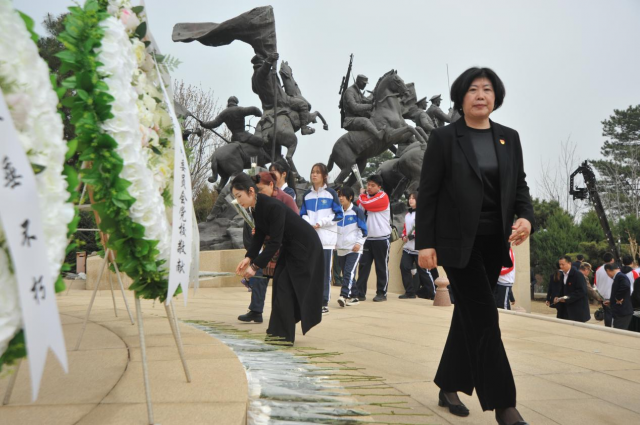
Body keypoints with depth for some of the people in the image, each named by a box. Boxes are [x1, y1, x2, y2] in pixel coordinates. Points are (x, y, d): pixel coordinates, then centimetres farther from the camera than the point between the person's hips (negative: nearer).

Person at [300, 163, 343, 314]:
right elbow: (302, 214, 16)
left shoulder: (331, 193, 2)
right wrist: (309, 223, -6)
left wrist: (321, 223, -10)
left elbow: (339, 215, -1)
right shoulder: (307, 195, 13)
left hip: (326, 238, -4)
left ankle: (324, 303, 2)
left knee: (325, 272, -3)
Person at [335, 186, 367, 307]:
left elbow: (363, 229, -3)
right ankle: (354, 297, 15)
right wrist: (335, 243, 14)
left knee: (349, 272, -19)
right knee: (345, 273, 7)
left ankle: (344, 296, -27)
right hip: (341, 249, 6)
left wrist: (359, 243, -14)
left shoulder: (357, 211, -2)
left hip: (354, 249, -6)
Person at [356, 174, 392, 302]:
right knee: (363, 265, 2)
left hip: (381, 239, -6)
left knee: (381, 267, 3)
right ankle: (360, 292, 4)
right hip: (367, 238, 6)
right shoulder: (366, 196, 12)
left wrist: (362, 195, -5)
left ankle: (382, 293, 11)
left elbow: (367, 204, -22)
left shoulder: (383, 197, -10)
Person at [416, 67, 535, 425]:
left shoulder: (509, 138, 9)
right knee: (484, 316, -9)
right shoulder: (444, 138, -4)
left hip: (494, 242, 5)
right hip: (458, 242, -5)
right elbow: (427, 193, -5)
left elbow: (520, 185, 11)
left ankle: (449, 387, 27)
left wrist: (526, 217, -11)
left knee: (470, 313, 12)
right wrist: (425, 243, -10)